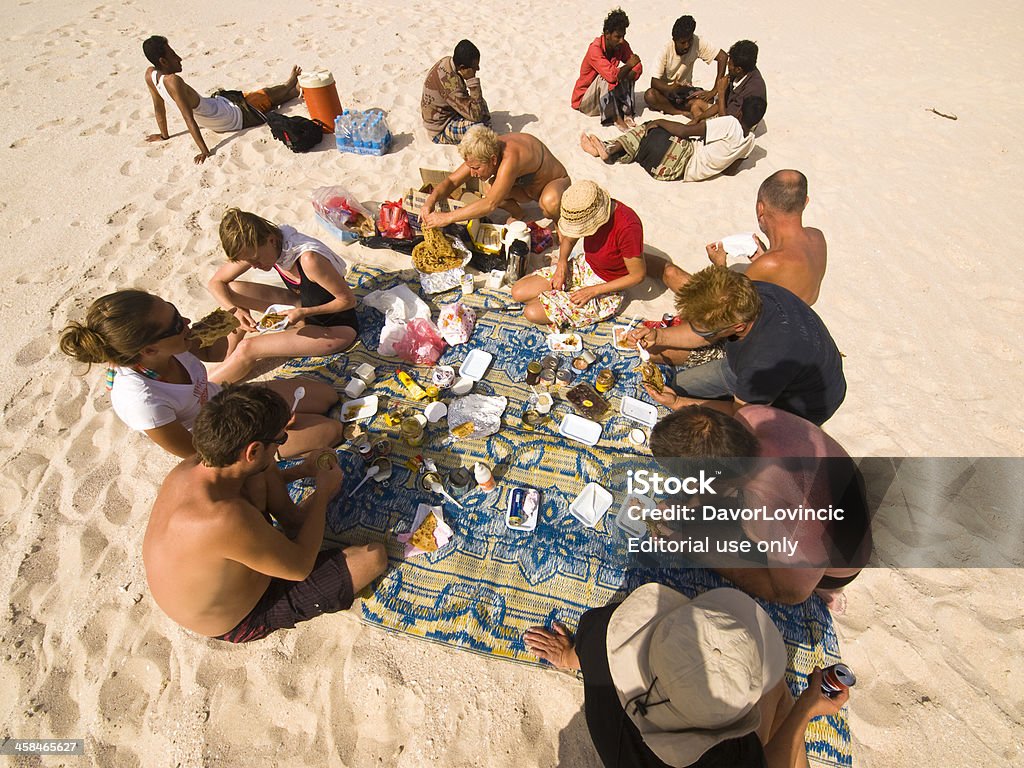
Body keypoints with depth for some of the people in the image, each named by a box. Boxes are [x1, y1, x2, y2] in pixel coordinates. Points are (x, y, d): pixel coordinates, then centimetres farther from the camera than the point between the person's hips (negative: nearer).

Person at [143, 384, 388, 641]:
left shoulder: (190, 467, -18)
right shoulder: (225, 519, -43)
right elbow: (301, 567, -26)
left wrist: (302, 470, 3)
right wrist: (324, 492, -15)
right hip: (237, 622, -7)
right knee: (374, 556, -11)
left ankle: (294, 527, 19)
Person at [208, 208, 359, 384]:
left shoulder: (308, 259, -33)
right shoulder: (255, 249, -9)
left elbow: (348, 300, -23)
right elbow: (215, 282, 1)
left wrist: (303, 312, -27)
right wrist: (235, 310, -18)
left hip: (339, 328, -8)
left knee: (247, 349, -16)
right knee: (232, 289, -2)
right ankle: (229, 357, 14)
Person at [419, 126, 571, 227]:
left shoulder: (510, 157, -42)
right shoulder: (484, 152, -18)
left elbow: (490, 204, -45)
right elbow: (452, 180, -13)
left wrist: (447, 218, -44)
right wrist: (431, 200, -33)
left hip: (556, 182, -7)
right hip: (526, 186, 7)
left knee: (549, 201, -43)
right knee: (490, 189, -21)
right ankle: (517, 214, 10)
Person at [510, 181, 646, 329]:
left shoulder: (628, 227, -32)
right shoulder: (588, 211, -13)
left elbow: (638, 275, -21)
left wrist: (593, 291, -21)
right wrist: (562, 263, -11)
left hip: (606, 288, -6)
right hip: (583, 265, 7)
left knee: (533, 313, -18)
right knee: (518, 292, -6)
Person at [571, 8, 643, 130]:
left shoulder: (622, 45, -5)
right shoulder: (595, 49, -25)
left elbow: (638, 67, -8)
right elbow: (612, 75, -36)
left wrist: (623, 79, -27)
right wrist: (629, 65, -19)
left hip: (607, 96, 6)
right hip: (585, 100, -6)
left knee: (628, 74, -14)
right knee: (605, 78, -32)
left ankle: (627, 113, -24)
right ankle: (616, 117, -29)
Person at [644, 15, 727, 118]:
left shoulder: (697, 42, -16)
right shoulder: (666, 50, -20)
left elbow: (723, 57, -16)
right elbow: (654, 82, -23)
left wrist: (715, 91, -25)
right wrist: (670, 89, -45)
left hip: (686, 90, 2)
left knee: (708, 99, -27)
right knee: (649, 96, -36)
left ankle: (667, 107, -17)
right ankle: (683, 113, -25)